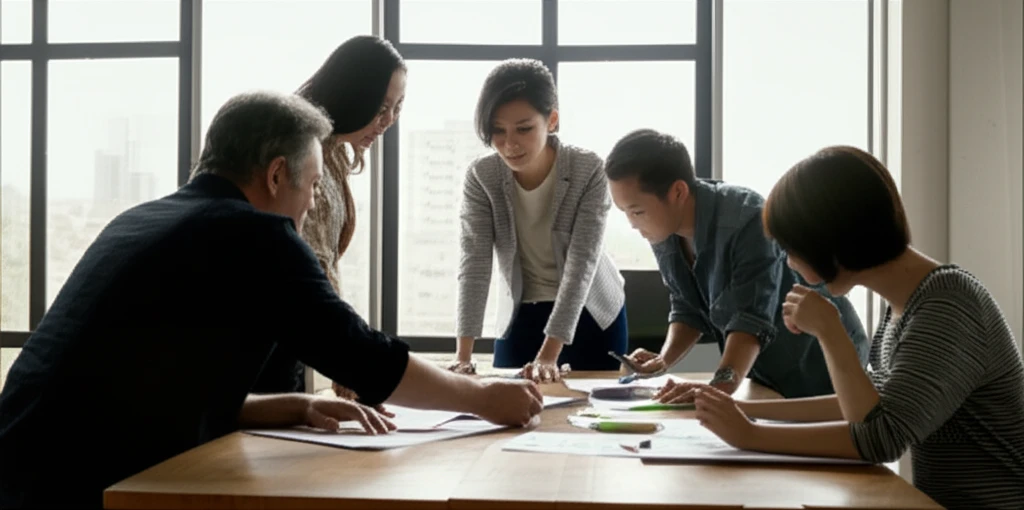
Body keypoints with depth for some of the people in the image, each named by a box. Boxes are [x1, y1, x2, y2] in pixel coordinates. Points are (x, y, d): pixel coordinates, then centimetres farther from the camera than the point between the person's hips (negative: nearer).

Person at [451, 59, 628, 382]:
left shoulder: (590, 171, -24)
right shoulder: (480, 178, -17)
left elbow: (581, 264, -28)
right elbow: (475, 262, -21)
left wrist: (548, 355, -35)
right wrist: (464, 353, -31)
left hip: (593, 312, -1)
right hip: (522, 315, 2)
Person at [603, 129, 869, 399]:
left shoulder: (747, 220, -31)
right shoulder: (663, 234, -8)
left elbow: (753, 318, -37)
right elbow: (689, 308, 4)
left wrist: (721, 385, -50)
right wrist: (663, 360, -12)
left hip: (822, 363, -6)